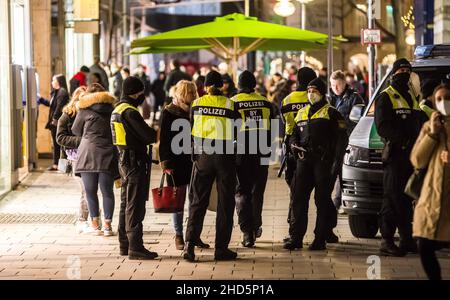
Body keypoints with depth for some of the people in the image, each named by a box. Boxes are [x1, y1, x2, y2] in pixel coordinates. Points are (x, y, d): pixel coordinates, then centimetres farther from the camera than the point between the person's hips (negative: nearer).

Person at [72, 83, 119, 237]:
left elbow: (76, 130, 11)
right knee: (107, 191, 6)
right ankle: (107, 225, 4)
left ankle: (95, 224, 5)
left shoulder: (85, 109, 2)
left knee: (90, 191, 5)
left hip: (89, 154, -3)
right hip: (108, 155, 3)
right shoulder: (111, 108, 10)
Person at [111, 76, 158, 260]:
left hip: (124, 160, 10)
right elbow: (148, 136, -20)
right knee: (135, 205, -8)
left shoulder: (117, 110, 13)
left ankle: (124, 245, 20)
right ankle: (135, 247, -8)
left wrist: (150, 133, 7)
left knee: (126, 204, 15)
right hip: (135, 161, -10)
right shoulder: (130, 112, -18)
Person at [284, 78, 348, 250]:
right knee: (298, 198, -1)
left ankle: (320, 239, 3)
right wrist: (294, 144, 2)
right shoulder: (301, 113, 20)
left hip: (324, 162, -5)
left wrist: (336, 160, -13)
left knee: (323, 200, -1)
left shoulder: (331, 113, 1)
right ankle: (296, 237, 3)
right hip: (304, 160, 5)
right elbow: (294, 134, 26)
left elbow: (341, 138, -4)